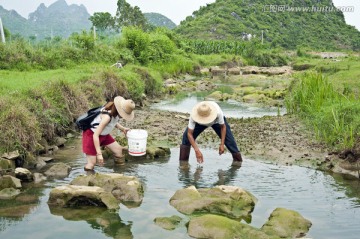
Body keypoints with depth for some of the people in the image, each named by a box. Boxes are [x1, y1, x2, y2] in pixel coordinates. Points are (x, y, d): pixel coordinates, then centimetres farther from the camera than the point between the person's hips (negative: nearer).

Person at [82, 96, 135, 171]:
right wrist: (99, 154, -37)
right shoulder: (107, 117, -37)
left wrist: (122, 128, -2)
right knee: (91, 164, -7)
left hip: (104, 134, 8)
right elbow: (95, 135, -36)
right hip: (91, 135, -8)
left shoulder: (115, 113, -14)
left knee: (118, 150, 3)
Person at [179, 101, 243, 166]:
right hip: (199, 122, 1)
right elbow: (189, 133, -37)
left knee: (228, 138, -14)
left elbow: (223, 127, -25)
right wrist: (197, 150, -43)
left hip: (217, 121, -1)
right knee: (186, 136, -16)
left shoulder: (218, 112, -43)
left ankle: (237, 159, 9)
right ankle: (183, 160, -2)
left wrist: (222, 144, -28)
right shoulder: (193, 115, -41)